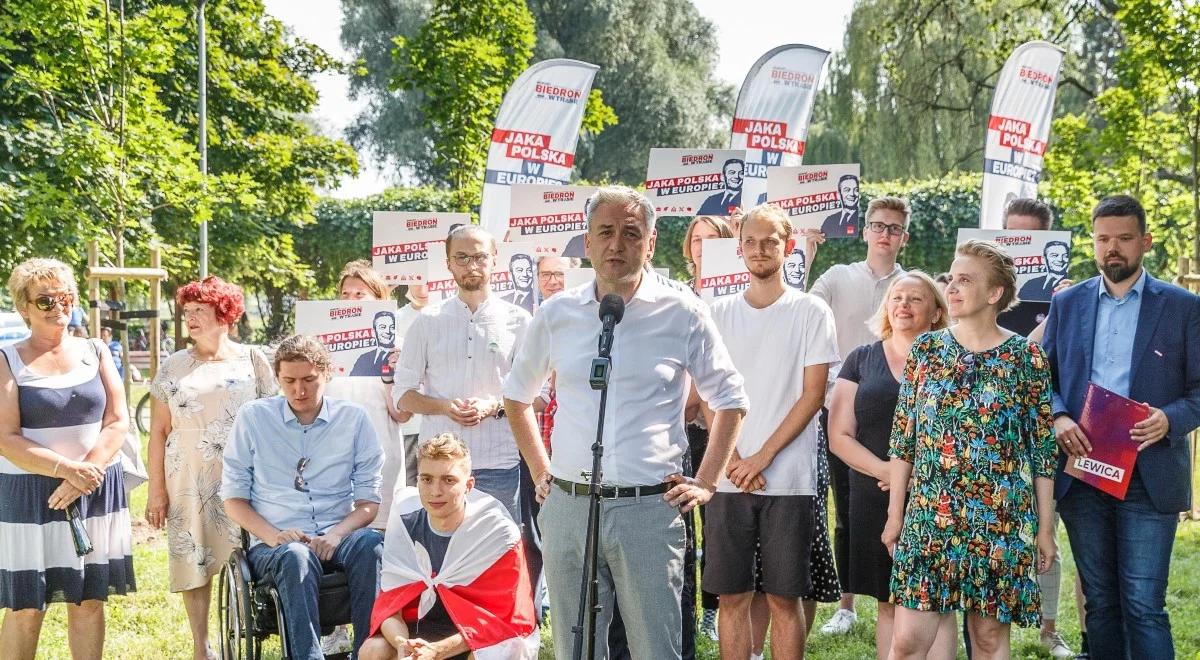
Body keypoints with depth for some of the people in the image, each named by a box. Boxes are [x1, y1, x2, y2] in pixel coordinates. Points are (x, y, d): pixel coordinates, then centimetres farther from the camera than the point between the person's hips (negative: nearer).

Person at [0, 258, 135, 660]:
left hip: (96, 492, 3)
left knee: (89, 601, 7)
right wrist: (65, 469, -21)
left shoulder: (96, 353, 8)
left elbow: (118, 421, 2)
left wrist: (85, 472, -12)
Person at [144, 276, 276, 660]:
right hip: (188, 480, 2)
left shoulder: (251, 360, 6)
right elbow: (159, 431, 9)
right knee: (194, 560, 1)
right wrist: (157, 489, 3)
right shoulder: (174, 367, 9)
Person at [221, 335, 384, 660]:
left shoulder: (353, 419, 8)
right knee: (296, 557, -37)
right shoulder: (253, 417, 7)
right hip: (274, 544, -1)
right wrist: (274, 536, -10)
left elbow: (369, 502, 7)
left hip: (336, 537, 1)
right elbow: (233, 498, 8)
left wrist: (337, 534, -14)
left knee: (371, 544, -34)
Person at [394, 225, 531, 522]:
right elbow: (403, 394, 9)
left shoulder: (518, 321, 7)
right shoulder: (428, 321, 10)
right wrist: (445, 406, -9)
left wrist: (495, 405, -12)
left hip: (500, 464, -1)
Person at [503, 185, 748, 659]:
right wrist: (539, 473, 15)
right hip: (567, 508, 3)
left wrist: (705, 483, 4)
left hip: (649, 508, -3)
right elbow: (517, 395, 22)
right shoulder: (557, 314, 7)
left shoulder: (682, 313, 0)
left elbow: (730, 399, 9)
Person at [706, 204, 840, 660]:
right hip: (729, 480, 3)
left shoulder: (811, 312, 1)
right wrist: (734, 461, -7)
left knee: (783, 597, 2)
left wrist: (762, 457, -11)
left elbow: (812, 395, -4)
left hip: (788, 480, -2)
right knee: (732, 596, 5)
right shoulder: (720, 313, 10)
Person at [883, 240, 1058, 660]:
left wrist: (1045, 528, 1)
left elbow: (1044, 449, 2)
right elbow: (902, 439, 8)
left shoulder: (1026, 357, 0)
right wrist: (895, 514, 6)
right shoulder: (926, 349, 6)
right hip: (929, 515, 2)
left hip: (1002, 519, -1)